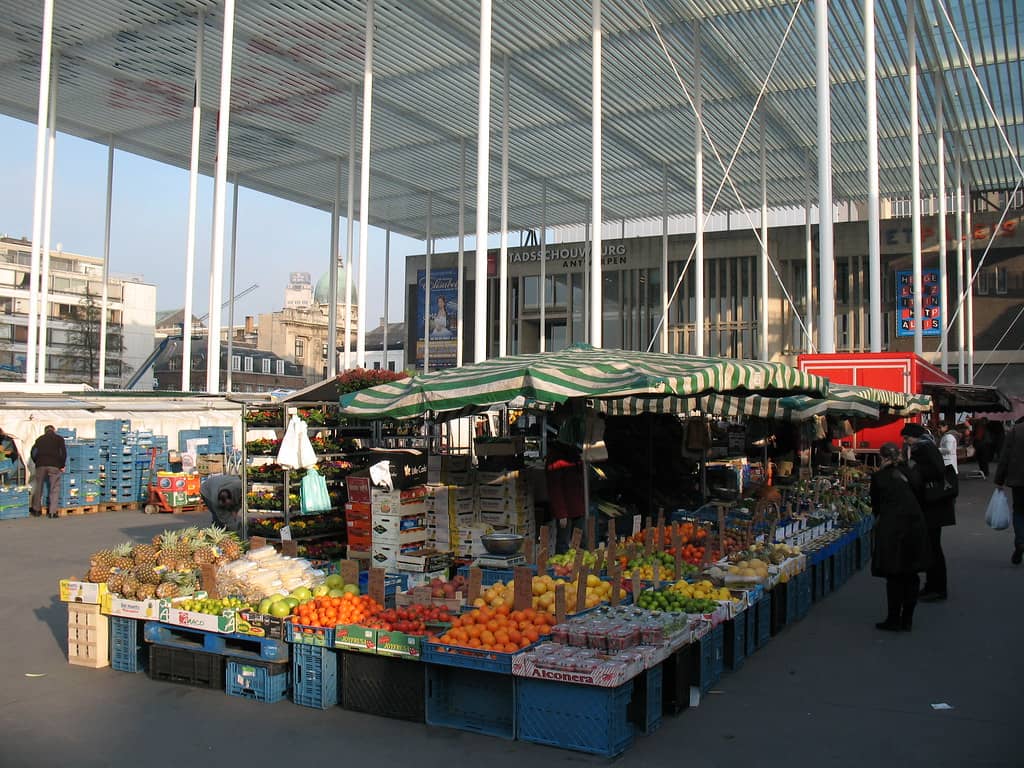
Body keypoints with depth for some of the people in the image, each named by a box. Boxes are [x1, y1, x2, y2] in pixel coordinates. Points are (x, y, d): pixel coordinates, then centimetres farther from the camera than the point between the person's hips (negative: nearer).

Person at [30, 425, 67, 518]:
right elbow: (64, 452, 0)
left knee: (38, 487, 14)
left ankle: (37, 510, 21)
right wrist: (62, 465, 4)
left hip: (40, 465, 3)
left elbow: (32, 452, 13)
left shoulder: (40, 439, 19)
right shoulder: (59, 438, 11)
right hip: (54, 465, -3)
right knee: (55, 488, 0)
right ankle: (52, 512, -6)